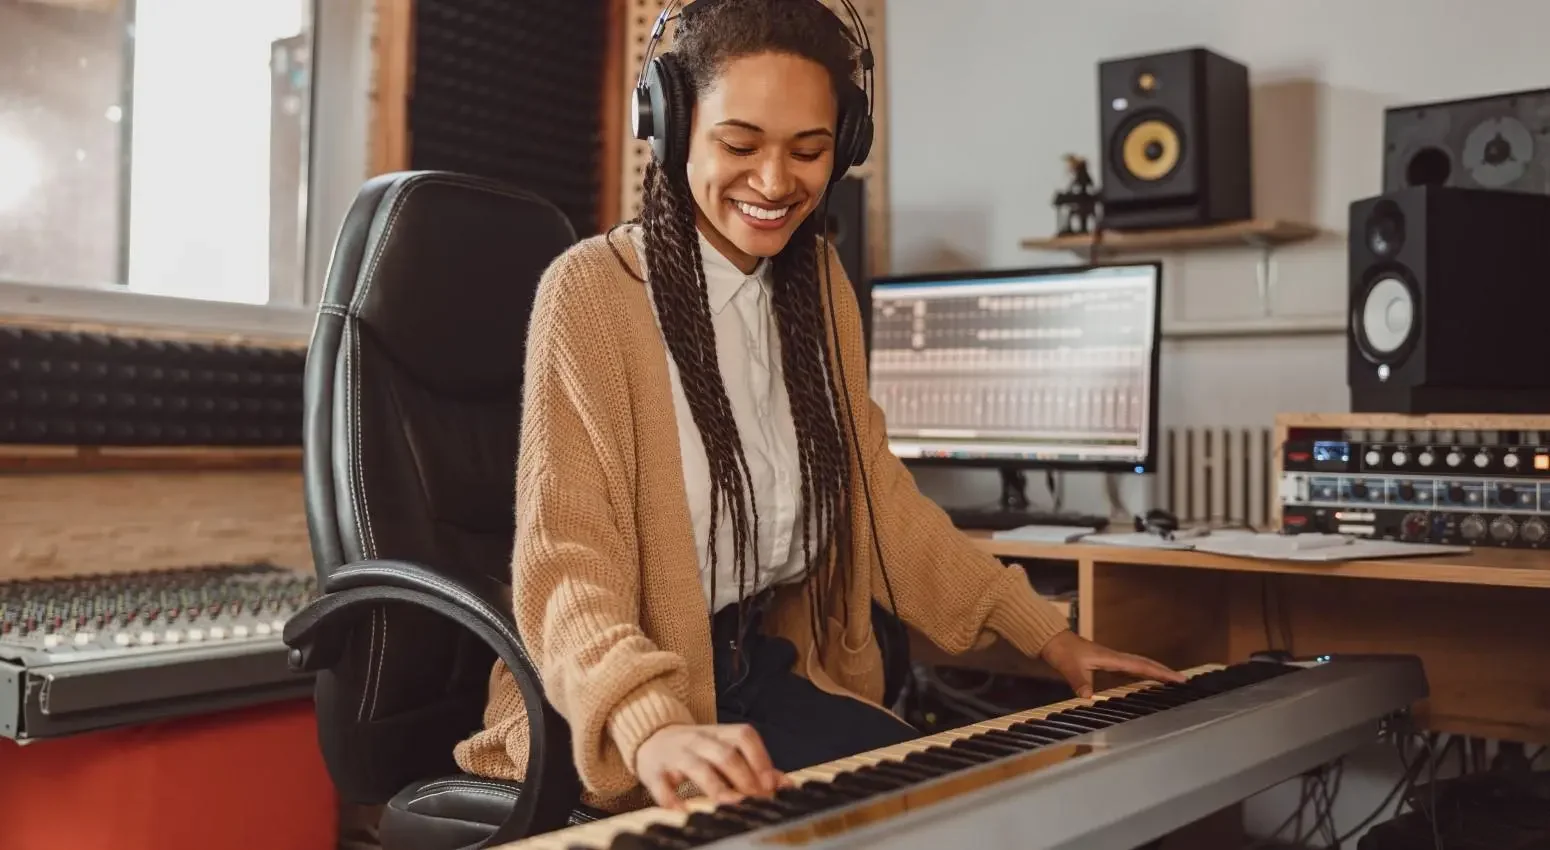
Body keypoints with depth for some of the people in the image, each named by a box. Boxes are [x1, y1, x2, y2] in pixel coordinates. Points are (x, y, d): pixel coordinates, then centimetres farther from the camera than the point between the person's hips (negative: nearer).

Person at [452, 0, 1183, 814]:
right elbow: (567, 556, -22)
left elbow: (877, 494, 13)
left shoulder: (818, 283, 7)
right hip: (613, 710, -6)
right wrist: (654, 725, -41)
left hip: (768, 669, 7)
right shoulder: (594, 288, -14)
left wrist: (1045, 633, 7)